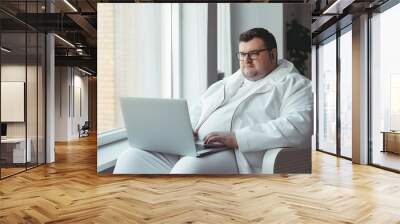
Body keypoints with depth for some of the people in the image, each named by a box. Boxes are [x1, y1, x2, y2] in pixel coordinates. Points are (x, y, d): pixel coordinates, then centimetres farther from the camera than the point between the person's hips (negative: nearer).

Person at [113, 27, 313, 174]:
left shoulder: (293, 84, 8)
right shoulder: (224, 85, 28)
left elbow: (299, 127, -11)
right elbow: (195, 115, 28)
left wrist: (236, 138, -19)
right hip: (192, 151, 7)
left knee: (190, 168, -36)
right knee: (133, 157, -11)